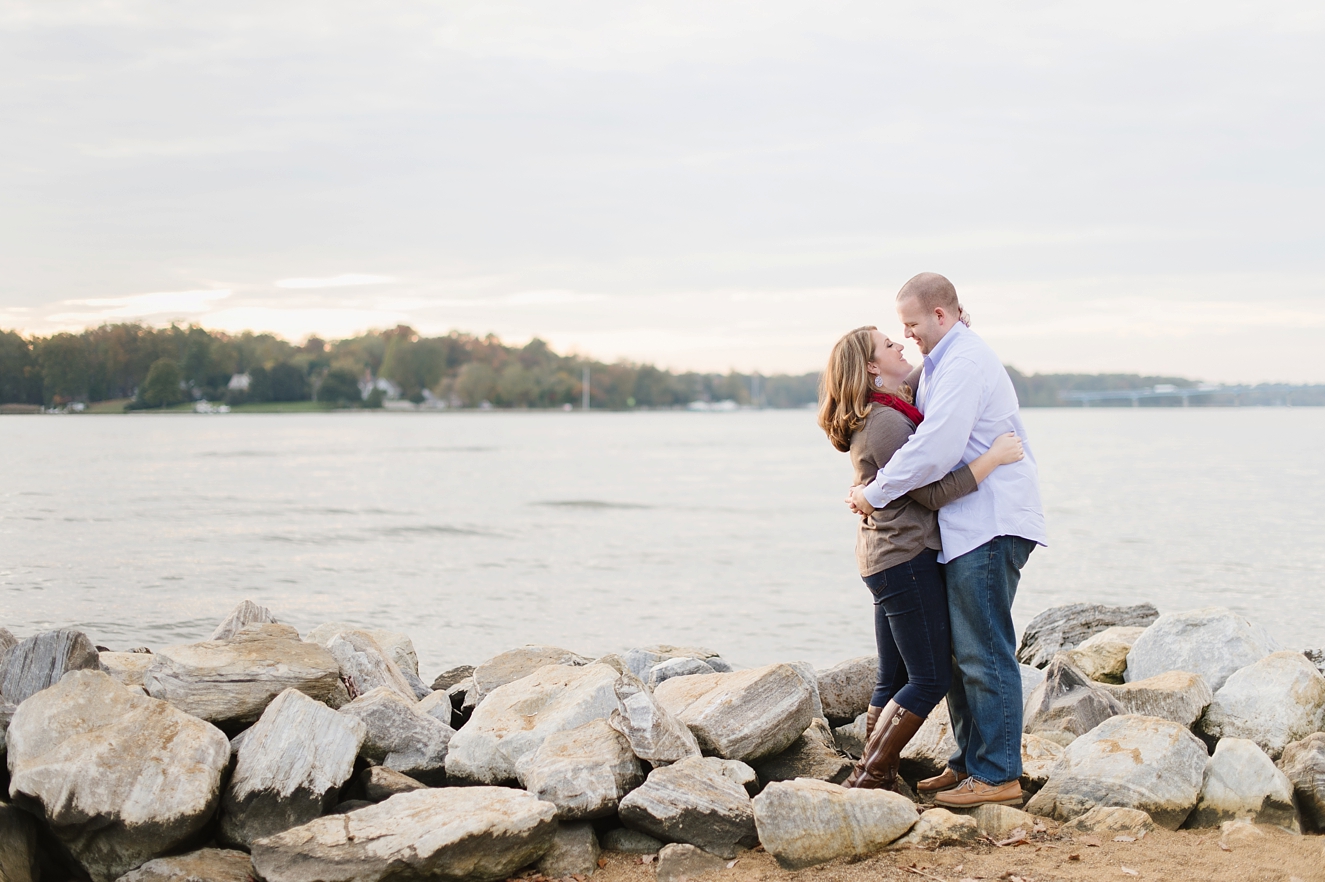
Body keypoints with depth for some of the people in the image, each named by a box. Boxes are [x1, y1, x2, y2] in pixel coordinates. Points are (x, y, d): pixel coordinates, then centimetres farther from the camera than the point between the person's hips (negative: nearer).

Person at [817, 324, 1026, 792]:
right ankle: (869, 778, -3)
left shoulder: (890, 409, 11)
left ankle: (873, 781, 13)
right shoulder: (887, 425, -19)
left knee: (894, 679, 12)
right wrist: (993, 458, -18)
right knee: (929, 679, -5)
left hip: (886, 557, 10)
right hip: (906, 559, -10)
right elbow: (932, 493, -19)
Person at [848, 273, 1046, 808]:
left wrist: (875, 494, -12)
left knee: (983, 653, -8)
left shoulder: (964, 363, -15)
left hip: (989, 525, -11)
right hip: (970, 525, 11)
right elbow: (924, 438, 27)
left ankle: (998, 775, -4)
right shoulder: (945, 363, 20)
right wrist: (875, 482, 11)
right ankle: (969, 762, 21)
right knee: (955, 650, 14)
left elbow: (934, 452, -24)